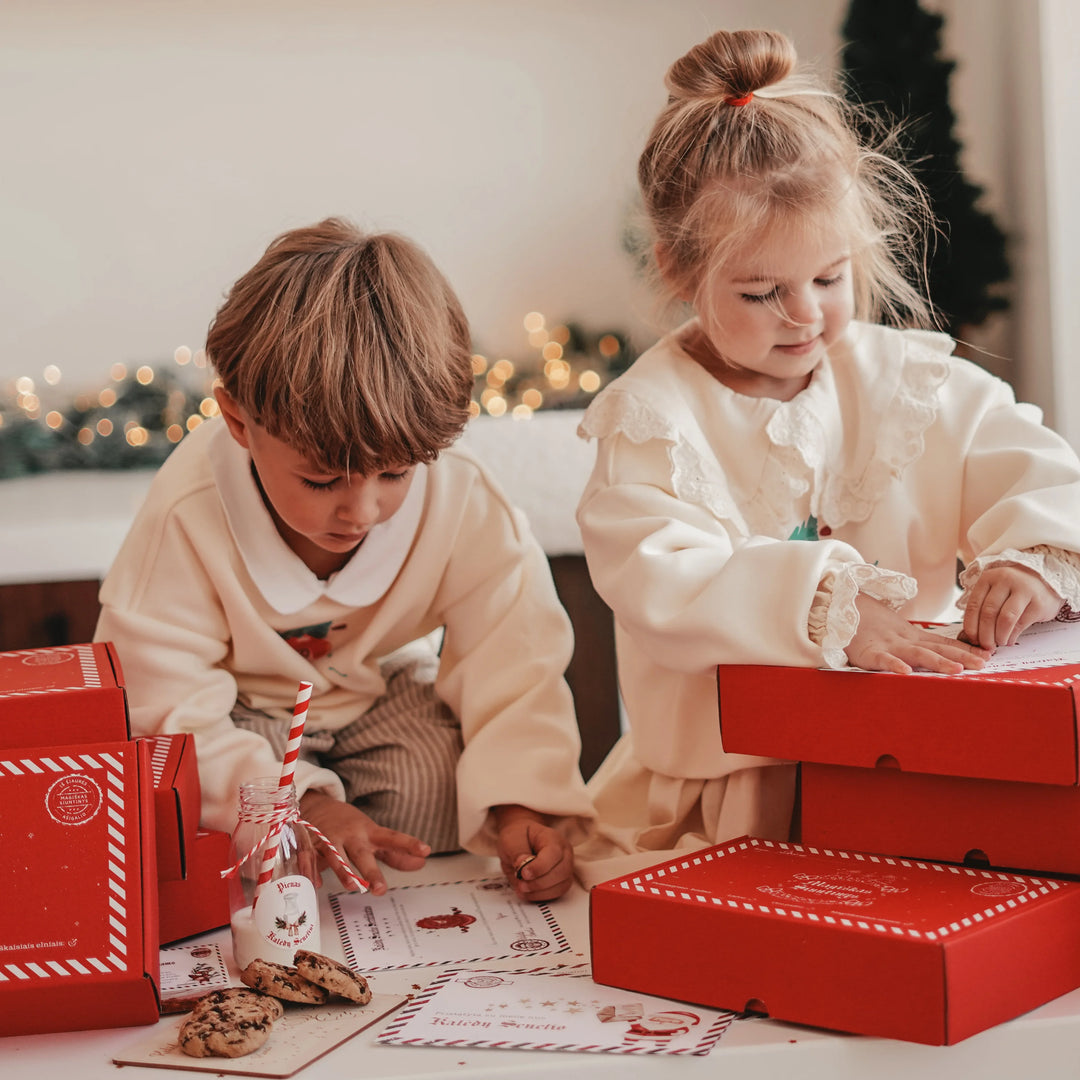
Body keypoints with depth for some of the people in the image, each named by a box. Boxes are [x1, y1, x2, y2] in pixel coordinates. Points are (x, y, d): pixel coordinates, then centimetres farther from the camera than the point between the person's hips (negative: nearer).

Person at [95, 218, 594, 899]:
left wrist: (524, 801, -38)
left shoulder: (462, 505, -26)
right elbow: (165, 708, -29)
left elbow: (517, 664, -21)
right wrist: (301, 808, -39)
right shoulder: (189, 519, -32)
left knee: (439, 773, -26)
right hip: (242, 710, -2)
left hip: (383, 694, 2)